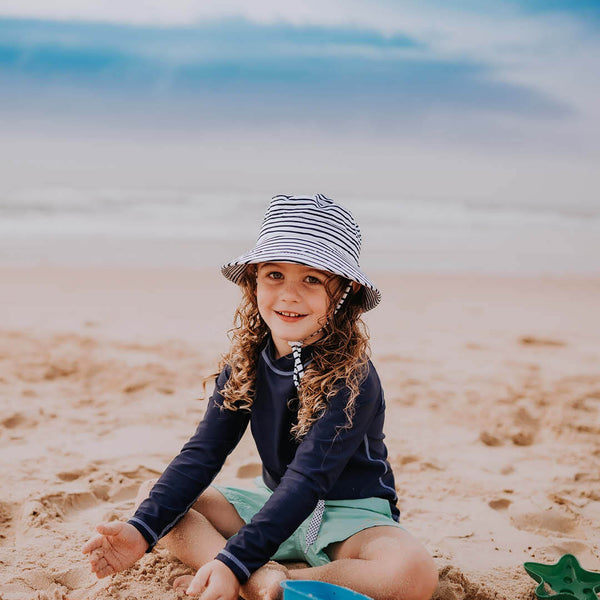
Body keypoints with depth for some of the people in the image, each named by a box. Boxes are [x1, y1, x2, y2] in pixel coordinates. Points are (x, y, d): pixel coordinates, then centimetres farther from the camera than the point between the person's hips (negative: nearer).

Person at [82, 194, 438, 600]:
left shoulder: (350, 377, -23)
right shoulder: (246, 362, -5)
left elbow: (307, 480, -31)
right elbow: (203, 453, -9)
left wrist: (234, 564, -41)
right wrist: (142, 530, -24)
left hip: (349, 517, -5)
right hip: (274, 505, 6)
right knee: (152, 496, -5)